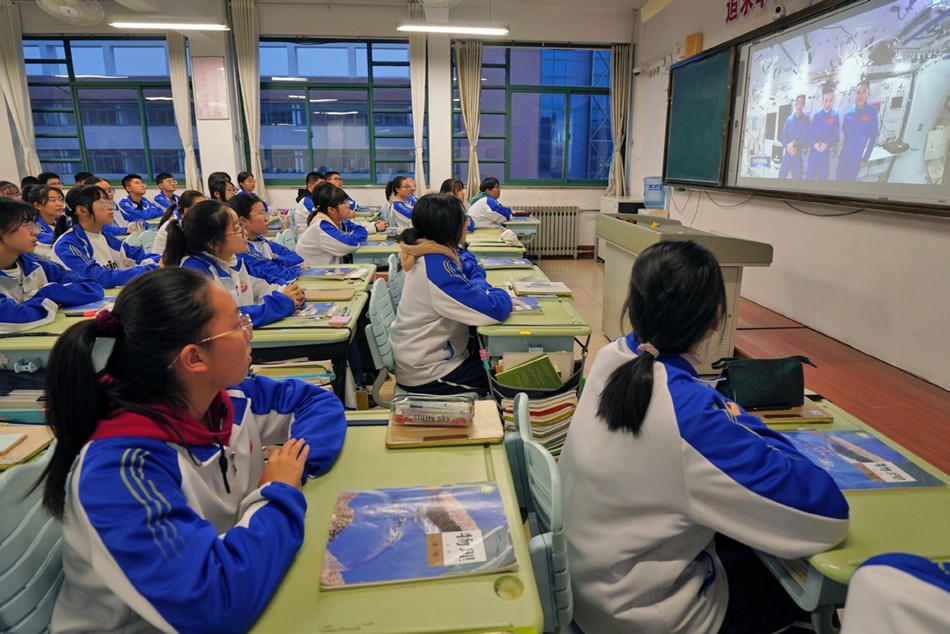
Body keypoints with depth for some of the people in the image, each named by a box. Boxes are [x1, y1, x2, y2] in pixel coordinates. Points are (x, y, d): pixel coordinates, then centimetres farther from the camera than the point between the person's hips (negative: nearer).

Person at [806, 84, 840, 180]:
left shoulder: (835, 115, 2)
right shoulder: (816, 115, 7)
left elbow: (836, 134, -2)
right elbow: (810, 132, 3)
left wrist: (827, 144, -17)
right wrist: (814, 143, -13)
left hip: (825, 152, -1)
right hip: (813, 150, 1)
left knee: (823, 176, 5)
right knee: (809, 175, 3)